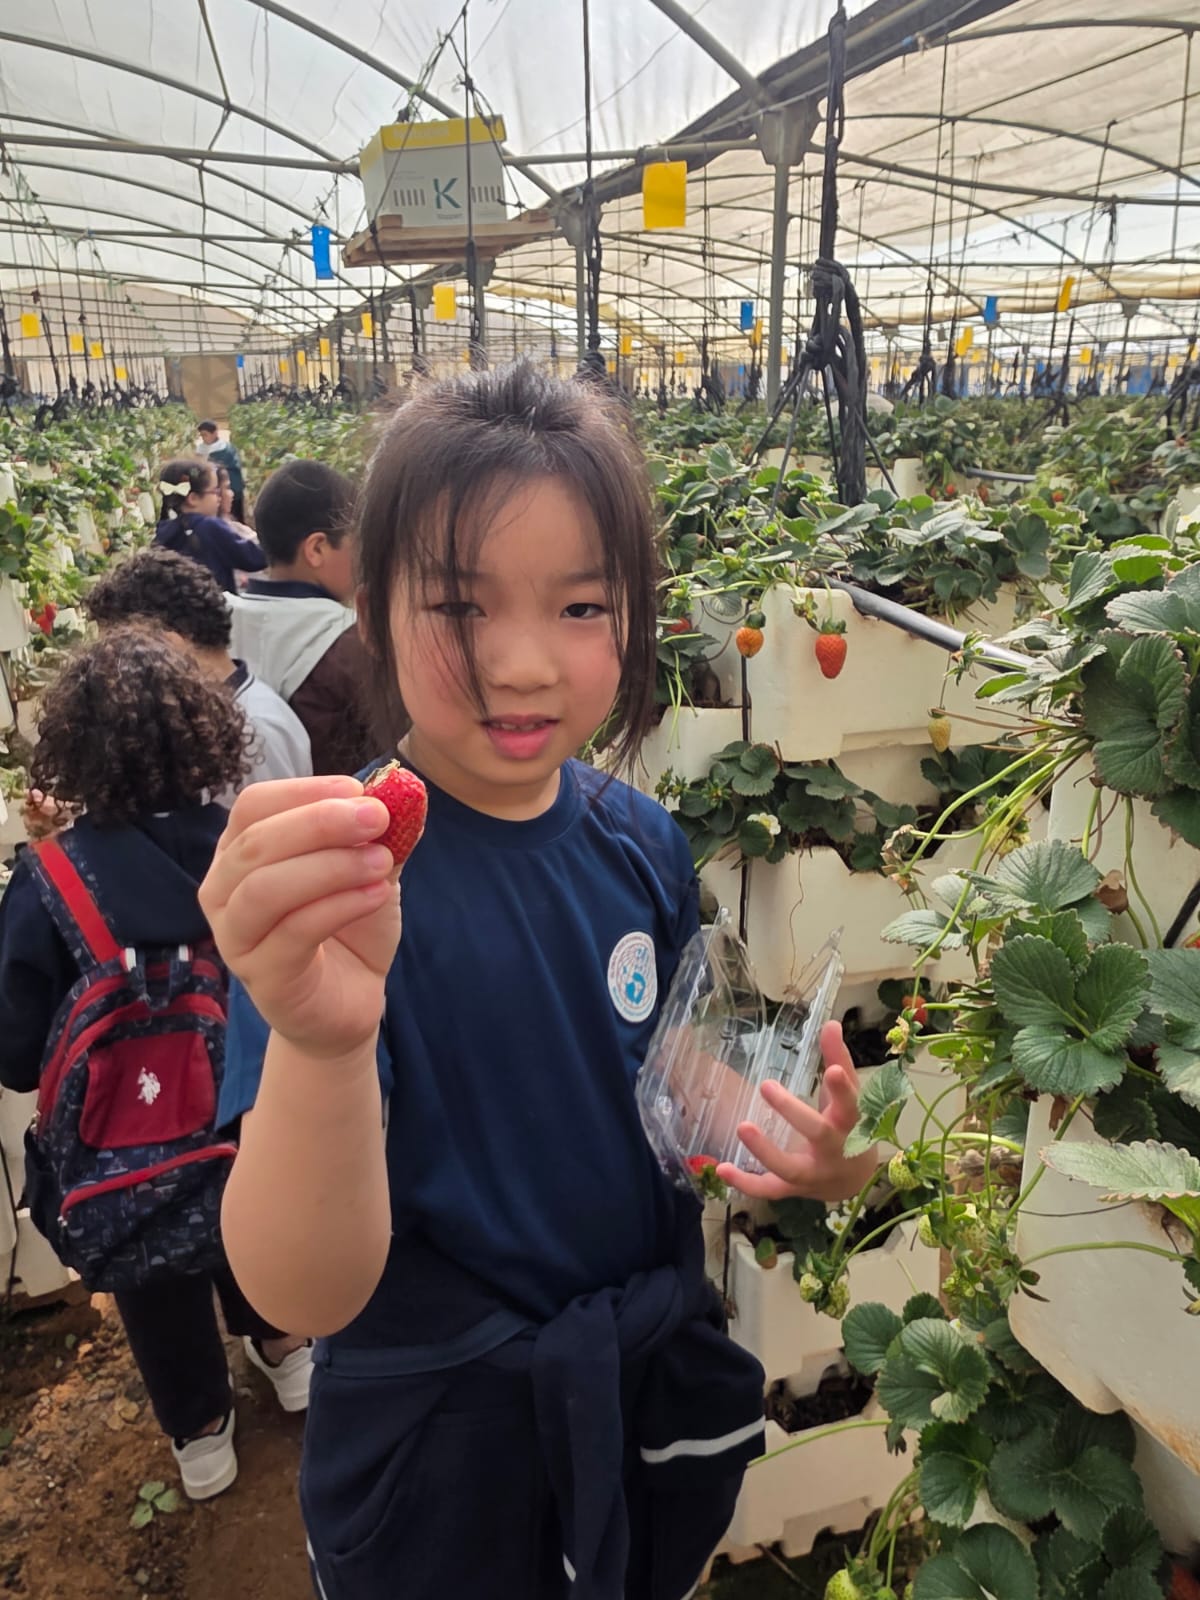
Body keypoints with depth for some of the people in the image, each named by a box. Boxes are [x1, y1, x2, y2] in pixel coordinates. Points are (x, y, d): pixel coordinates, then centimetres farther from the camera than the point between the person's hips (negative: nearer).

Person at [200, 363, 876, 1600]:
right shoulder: (336, 882, -25)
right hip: (436, 1450, -4)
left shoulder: (644, 848, -10)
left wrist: (799, 1159, -14)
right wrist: (317, 1038, -50)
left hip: (658, 1381, 5)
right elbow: (308, 1299, -31)